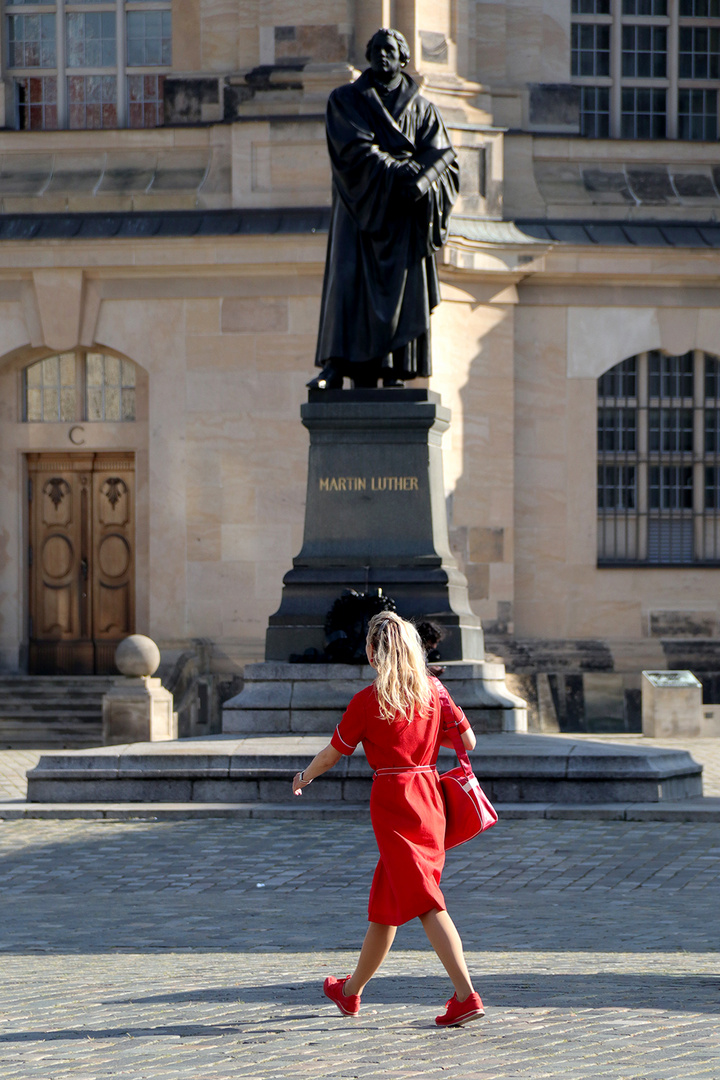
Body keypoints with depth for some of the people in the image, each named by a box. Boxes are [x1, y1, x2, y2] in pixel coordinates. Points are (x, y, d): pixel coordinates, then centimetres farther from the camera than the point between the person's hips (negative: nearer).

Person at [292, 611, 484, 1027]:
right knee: (386, 899, 15)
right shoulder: (432, 690, 3)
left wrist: (304, 777, 21)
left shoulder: (367, 701, -9)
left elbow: (332, 754, 1)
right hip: (429, 794, 6)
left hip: (392, 801, -6)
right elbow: (468, 741, 6)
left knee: (426, 902, -6)